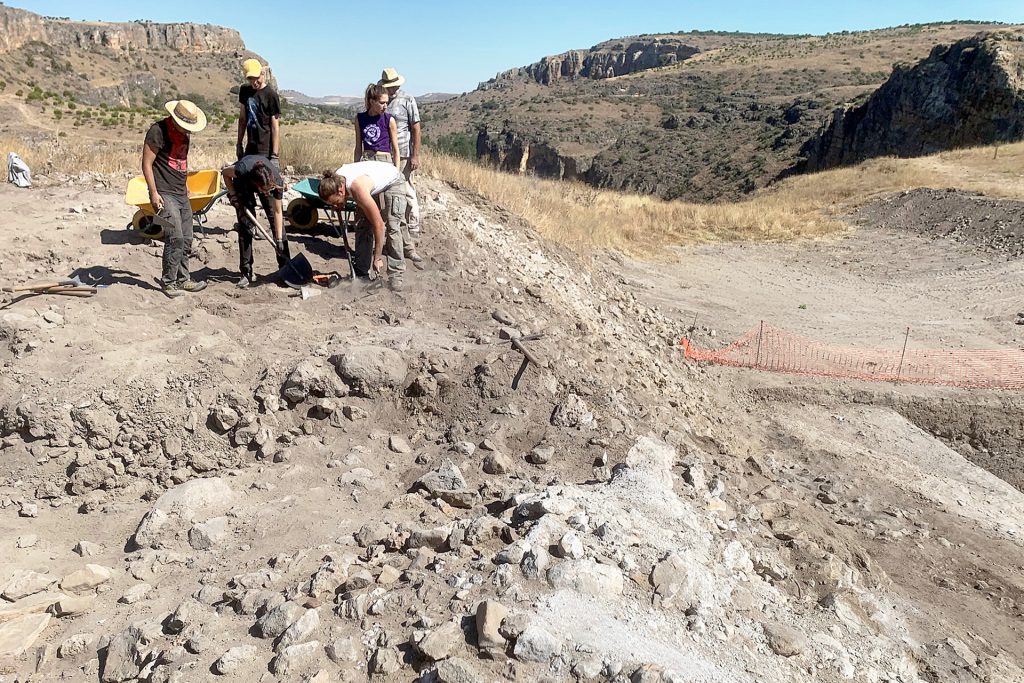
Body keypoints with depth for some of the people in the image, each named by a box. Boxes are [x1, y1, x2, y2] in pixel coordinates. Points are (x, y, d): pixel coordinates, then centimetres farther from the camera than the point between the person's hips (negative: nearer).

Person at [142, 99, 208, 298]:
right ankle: (168, 282, -2)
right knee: (175, 238, -13)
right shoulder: (158, 131, -11)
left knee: (186, 240, 9)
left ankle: (183, 279, 20)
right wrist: (153, 193, -16)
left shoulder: (184, 133, 13)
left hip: (182, 194, 8)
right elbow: (147, 164, -12)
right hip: (164, 194, -8)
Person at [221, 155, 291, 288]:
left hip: (266, 180, 1)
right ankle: (246, 272, -6)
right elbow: (225, 172, -17)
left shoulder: (277, 181, -38)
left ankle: (285, 267, 5)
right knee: (246, 226, -9)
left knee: (278, 223, -5)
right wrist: (233, 195, -23)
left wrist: (279, 240, -26)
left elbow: (278, 212, -26)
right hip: (243, 183, -1)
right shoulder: (242, 170, -44)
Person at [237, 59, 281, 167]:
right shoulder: (244, 90, 9)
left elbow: (275, 127, -13)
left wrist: (274, 155, -18)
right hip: (250, 148, 7)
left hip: (266, 151, -7)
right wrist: (239, 143, 16)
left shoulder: (271, 95, -10)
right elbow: (242, 119, 18)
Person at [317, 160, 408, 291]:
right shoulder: (334, 180, -22)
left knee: (392, 227, -21)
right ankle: (362, 272, 2)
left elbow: (379, 225, -39)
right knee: (363, 226, -3)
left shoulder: (358, 188, -43)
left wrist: (378, 258, -32)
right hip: (375, 185, 7)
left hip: (393, 181, -7)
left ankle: (397, 274, -17)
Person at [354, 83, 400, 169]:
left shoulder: (389, 120, 1)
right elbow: (358, 148, 14)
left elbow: (395, 150, 3)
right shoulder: (360, 118, 8)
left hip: (385, 161, -2)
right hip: (366, 161, 2)